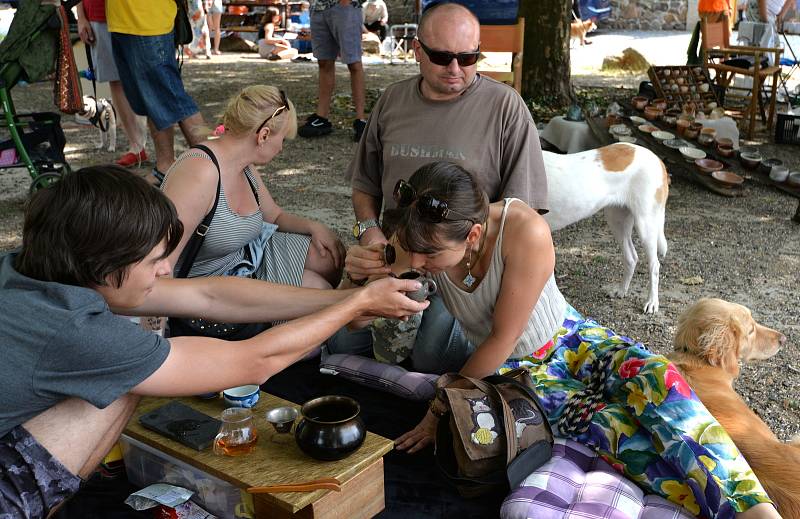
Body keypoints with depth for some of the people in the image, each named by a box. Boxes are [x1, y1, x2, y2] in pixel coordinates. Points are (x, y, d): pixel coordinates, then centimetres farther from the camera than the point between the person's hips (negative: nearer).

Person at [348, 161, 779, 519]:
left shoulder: (524, 232, -32)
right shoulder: (420, 240, -20)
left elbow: (502, 338, -24)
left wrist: (441, 409, -15)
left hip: (571, 340, -1)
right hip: (512, 370, 2)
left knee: (656, 378, -32)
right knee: (619, 431, -28)